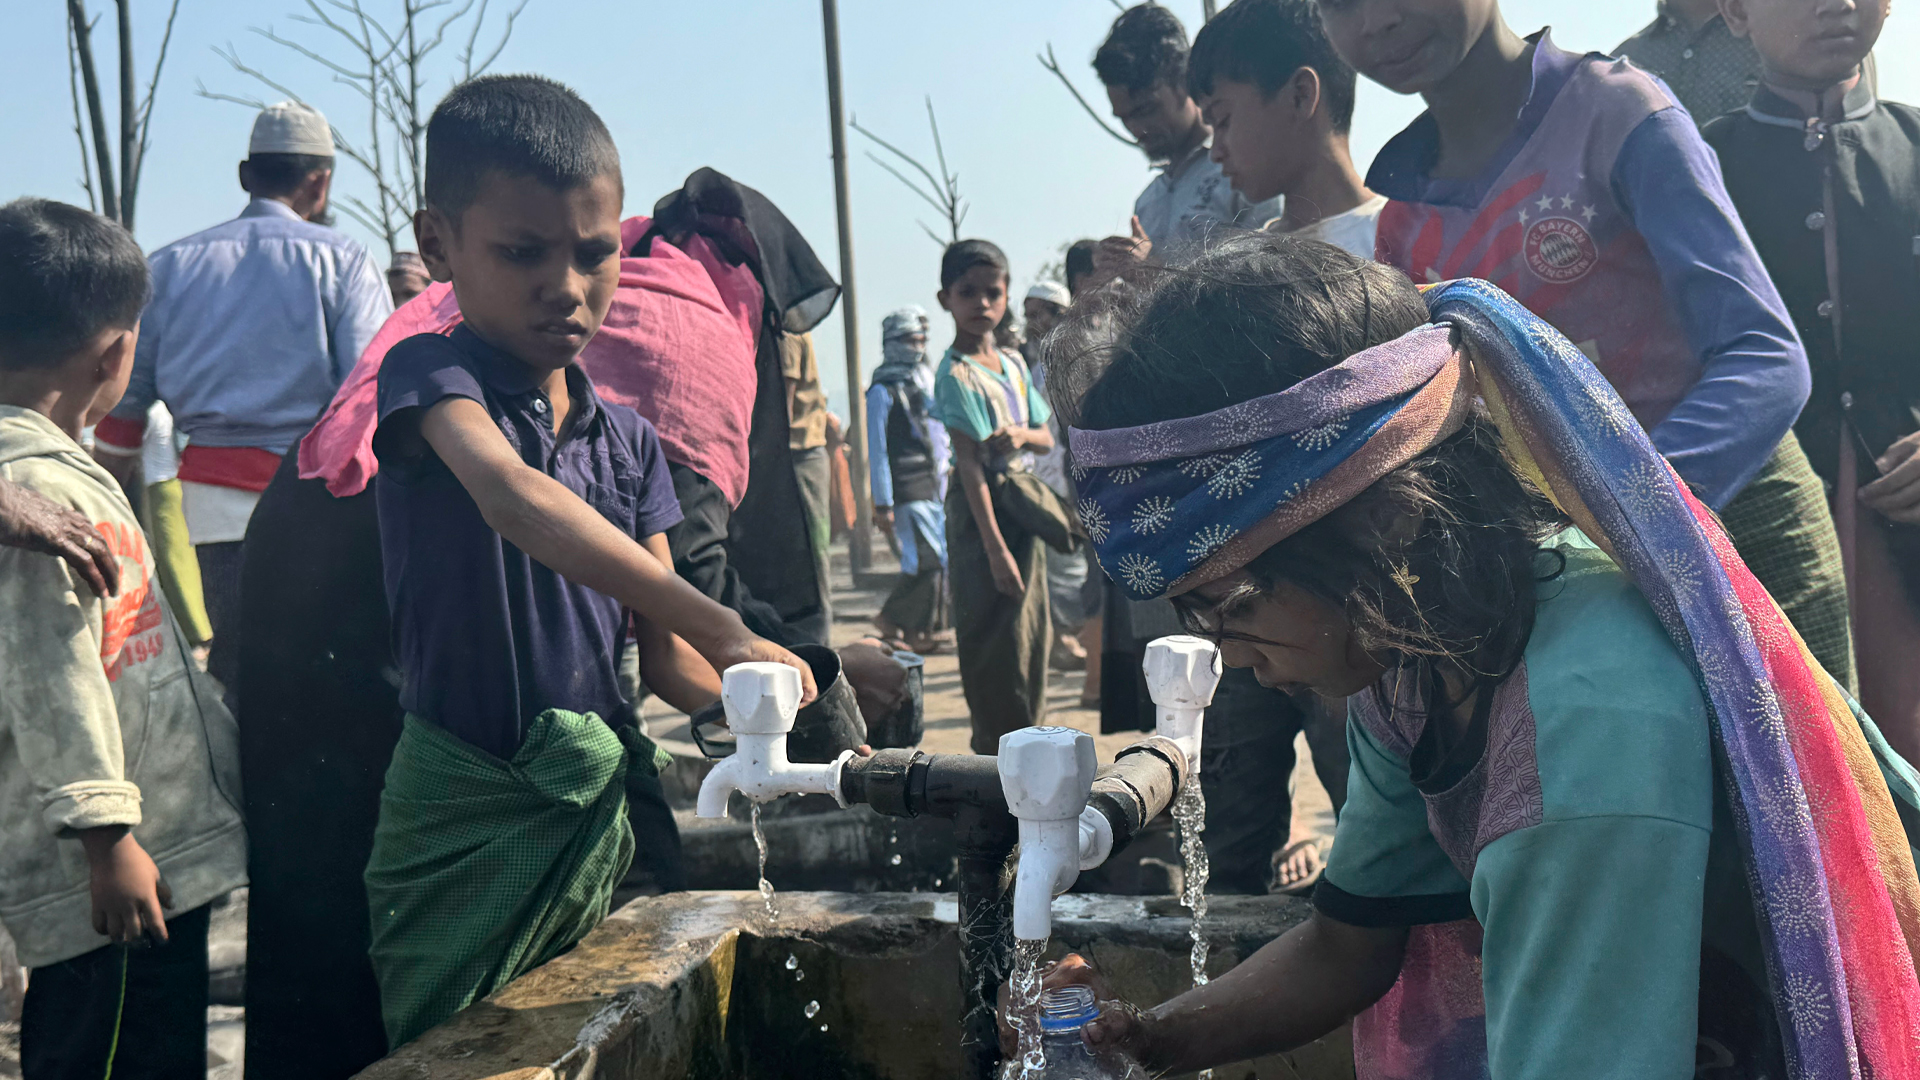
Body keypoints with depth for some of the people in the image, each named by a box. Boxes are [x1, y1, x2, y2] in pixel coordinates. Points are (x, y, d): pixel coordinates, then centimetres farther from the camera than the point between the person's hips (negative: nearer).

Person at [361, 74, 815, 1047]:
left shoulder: (627, 438, 9)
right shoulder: (430, 374, -9)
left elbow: (661, 656, 6)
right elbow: (516, 499, -31)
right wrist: (717, 627, -40)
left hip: (595, 808, 6)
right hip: (466, 815, -5)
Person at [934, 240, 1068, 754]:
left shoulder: (1014, 362, 10)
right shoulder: (955, 374, -13)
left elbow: (1046, 437, 13)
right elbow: (968, 463, -19)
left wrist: (1022, 434, -13)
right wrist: (995, 547, -23)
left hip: (1025, 505, 8)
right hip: (983, 507, -8)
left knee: (1032, 630, 13)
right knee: (997, 639, -4)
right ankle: (999, 750, 5)